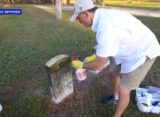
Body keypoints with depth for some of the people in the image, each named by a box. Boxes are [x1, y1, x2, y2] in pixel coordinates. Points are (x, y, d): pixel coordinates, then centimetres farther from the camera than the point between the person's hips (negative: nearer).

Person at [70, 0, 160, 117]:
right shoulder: (105, 16, -2)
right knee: (115, 75, 22)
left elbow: (99, 65, -25)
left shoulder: (105, 28, -35)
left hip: (143, 53, -9)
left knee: (123, 90, -1)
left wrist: (82, 65, -6)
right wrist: (95, 56, 11)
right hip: (133, 50, 9)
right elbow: (111, 45, 13)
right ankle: (115, 98, 50)